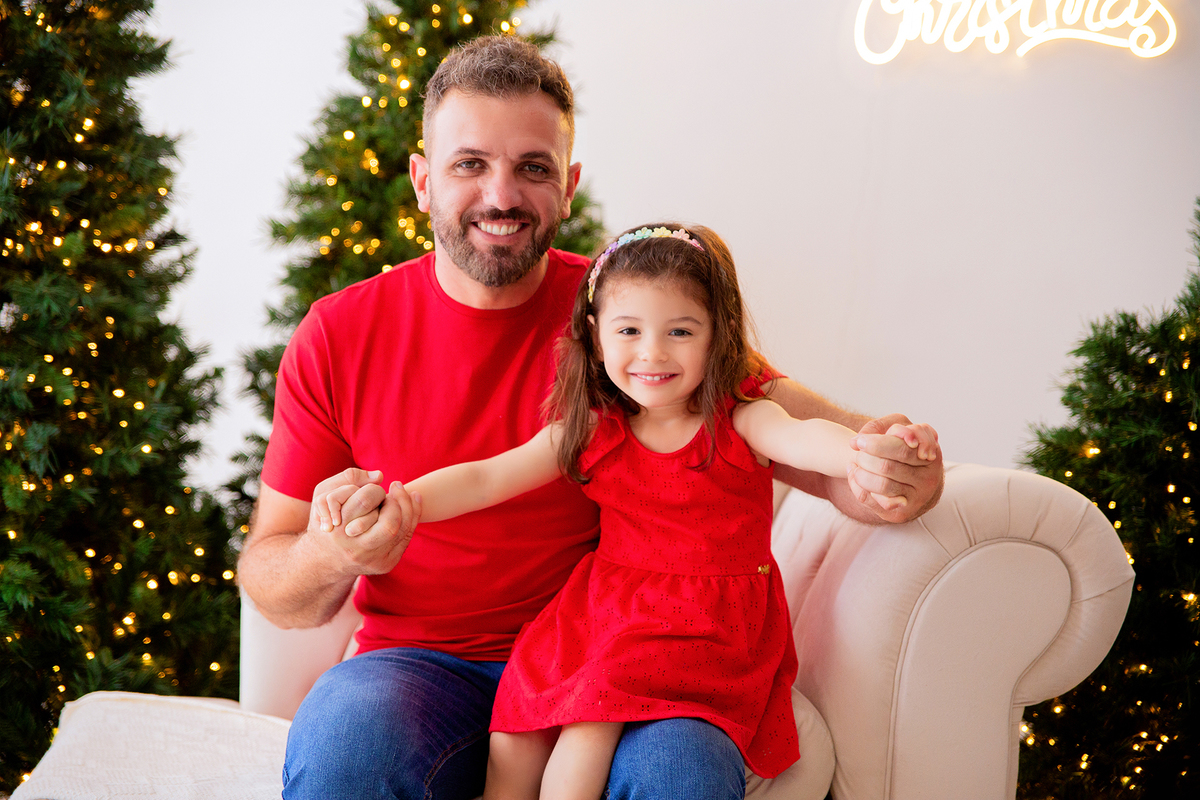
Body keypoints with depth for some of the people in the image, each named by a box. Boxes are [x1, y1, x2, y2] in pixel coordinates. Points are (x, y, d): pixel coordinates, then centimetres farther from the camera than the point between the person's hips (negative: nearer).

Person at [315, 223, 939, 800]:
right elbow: (486, 479, 2)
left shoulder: (740, 422, -9)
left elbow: (801, 436, -30)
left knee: (591, 721, -25)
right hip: (604, 607, 4)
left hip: (708, 627, -4)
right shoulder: (590, 432, 2)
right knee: (512, 741, -11)